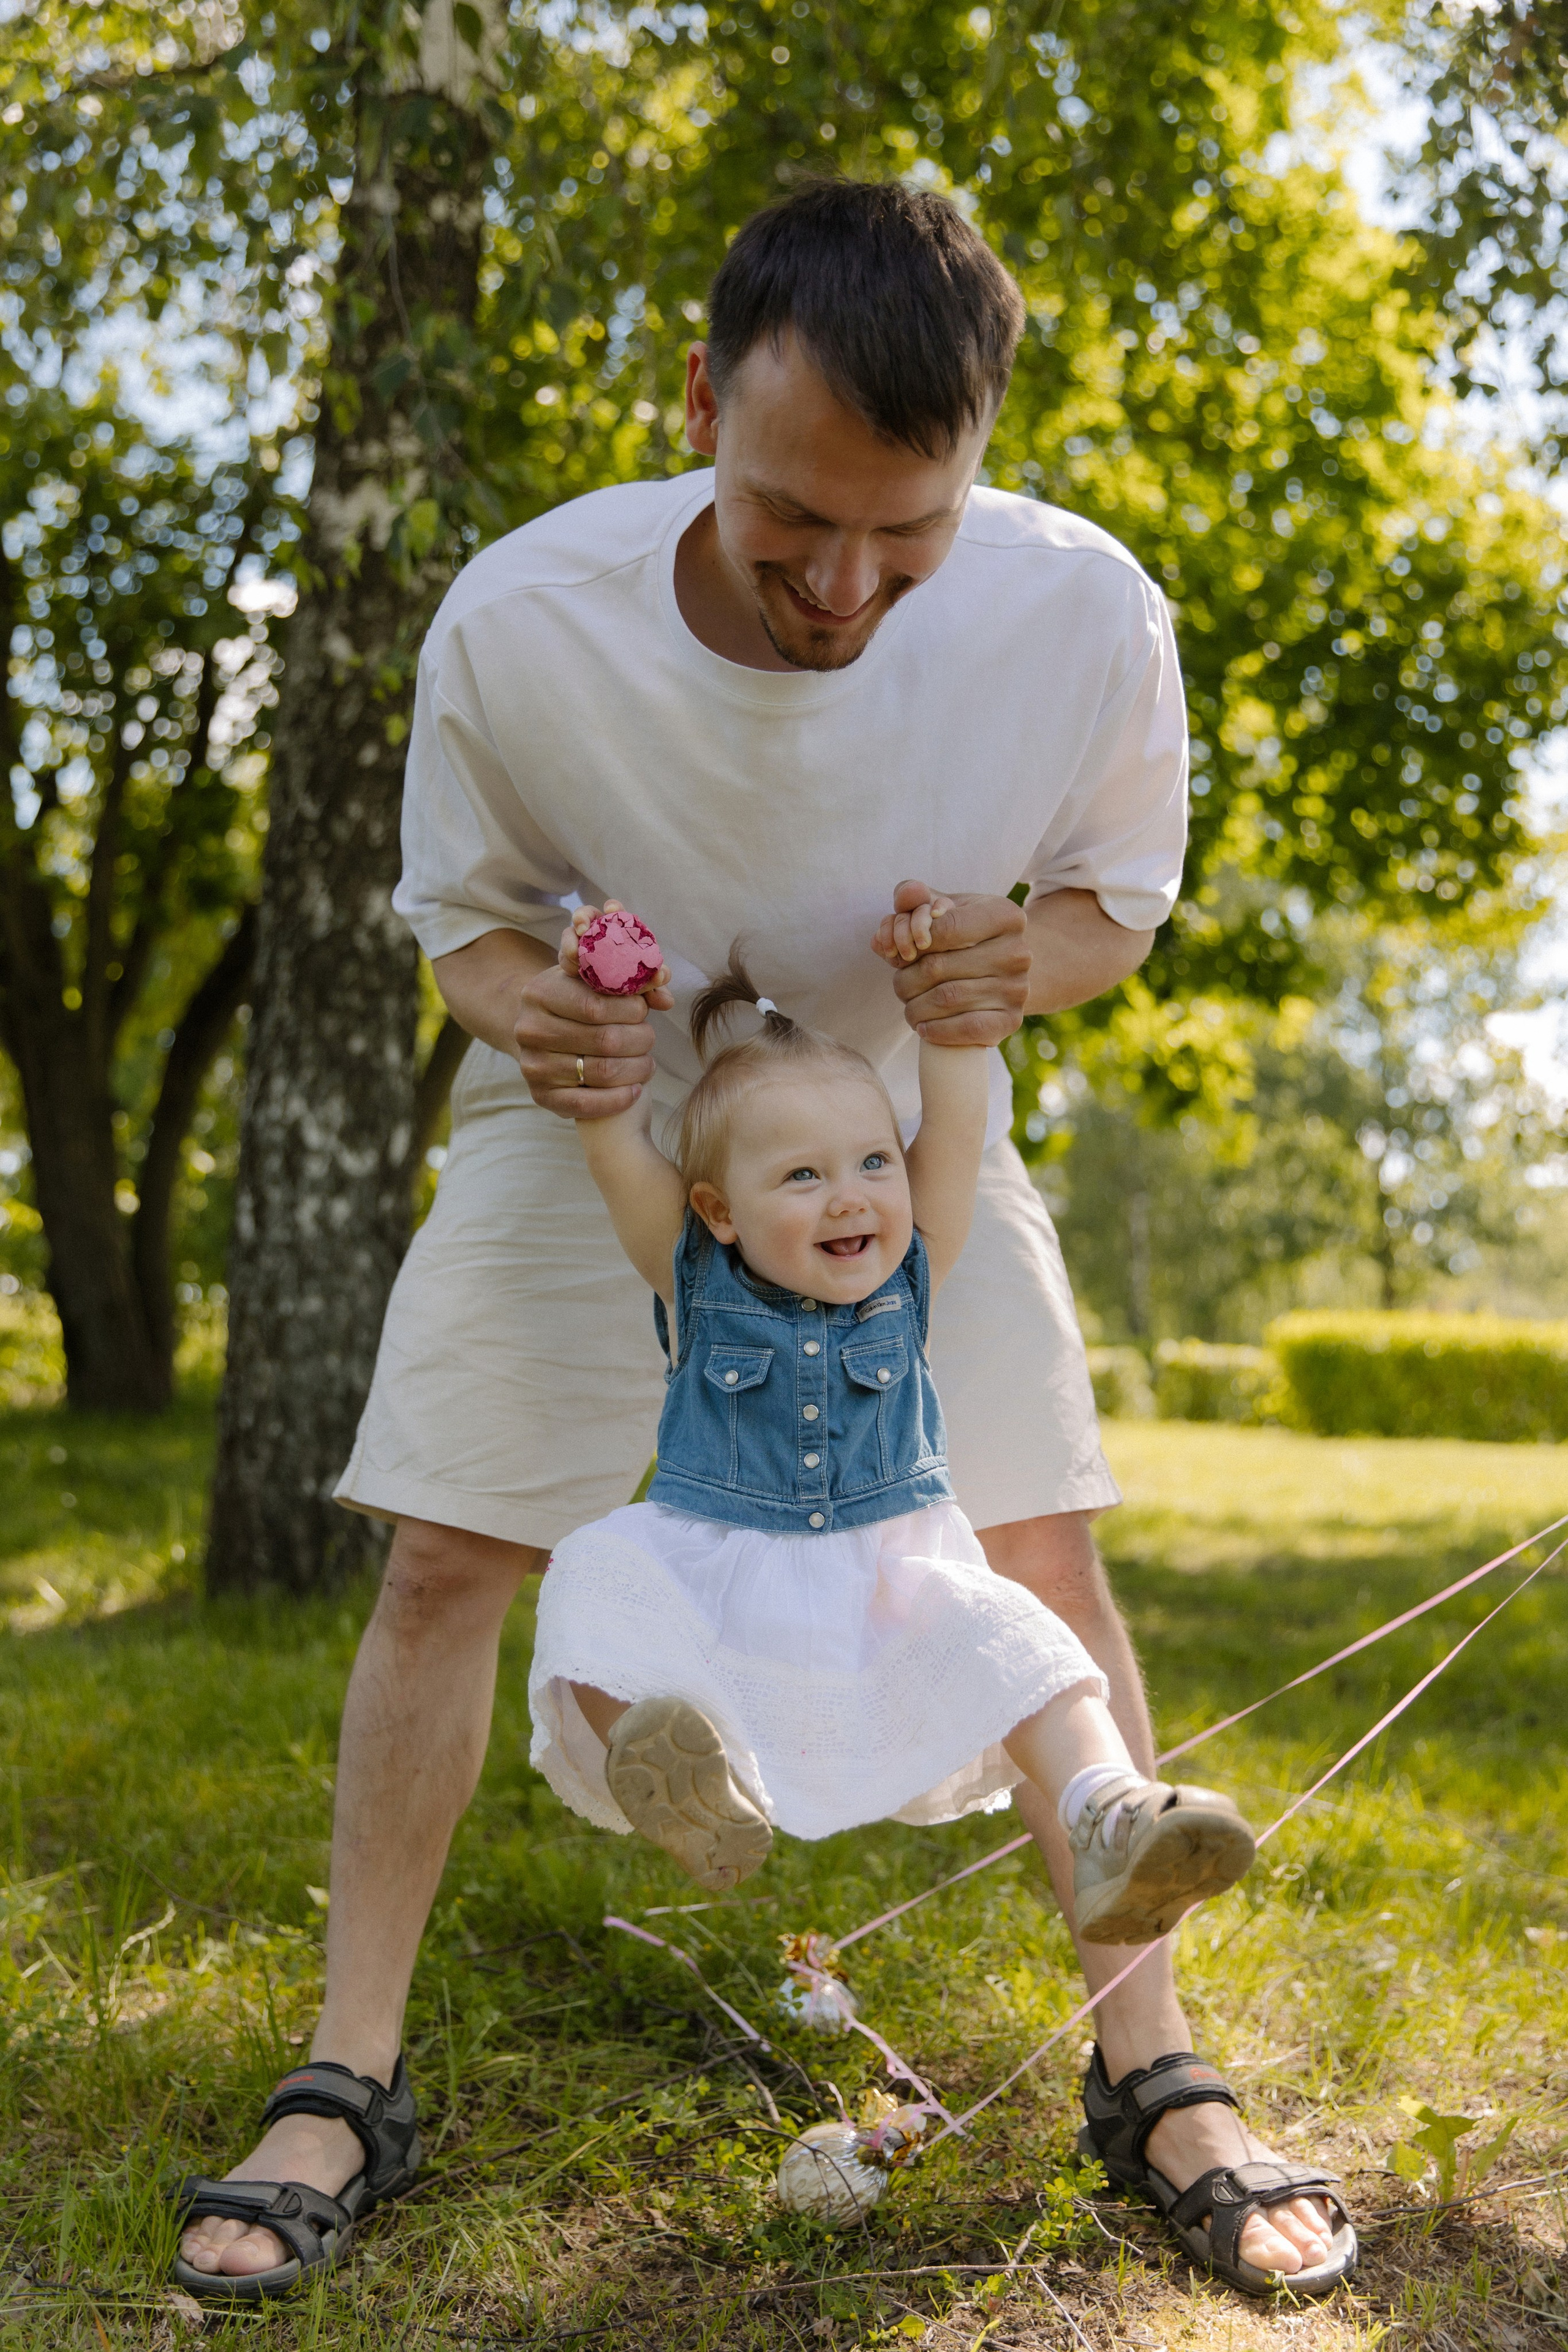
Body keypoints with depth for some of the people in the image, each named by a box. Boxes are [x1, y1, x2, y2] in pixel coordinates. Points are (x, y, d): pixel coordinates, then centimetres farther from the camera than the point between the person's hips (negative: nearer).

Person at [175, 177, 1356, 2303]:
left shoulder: (1086, 618, -26)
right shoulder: (516, 625, -27)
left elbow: (1121, 897, -6)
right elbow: (464, 913, -8)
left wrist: (1022, 962, -30)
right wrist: (531, 1005, -32)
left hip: (908, 1119, 1)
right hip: (598, 1112, 0)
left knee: (1041, 1559, -5)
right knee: (446, 1558, -5)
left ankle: (1152, 2070, 12)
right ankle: (352, 2078, 12)